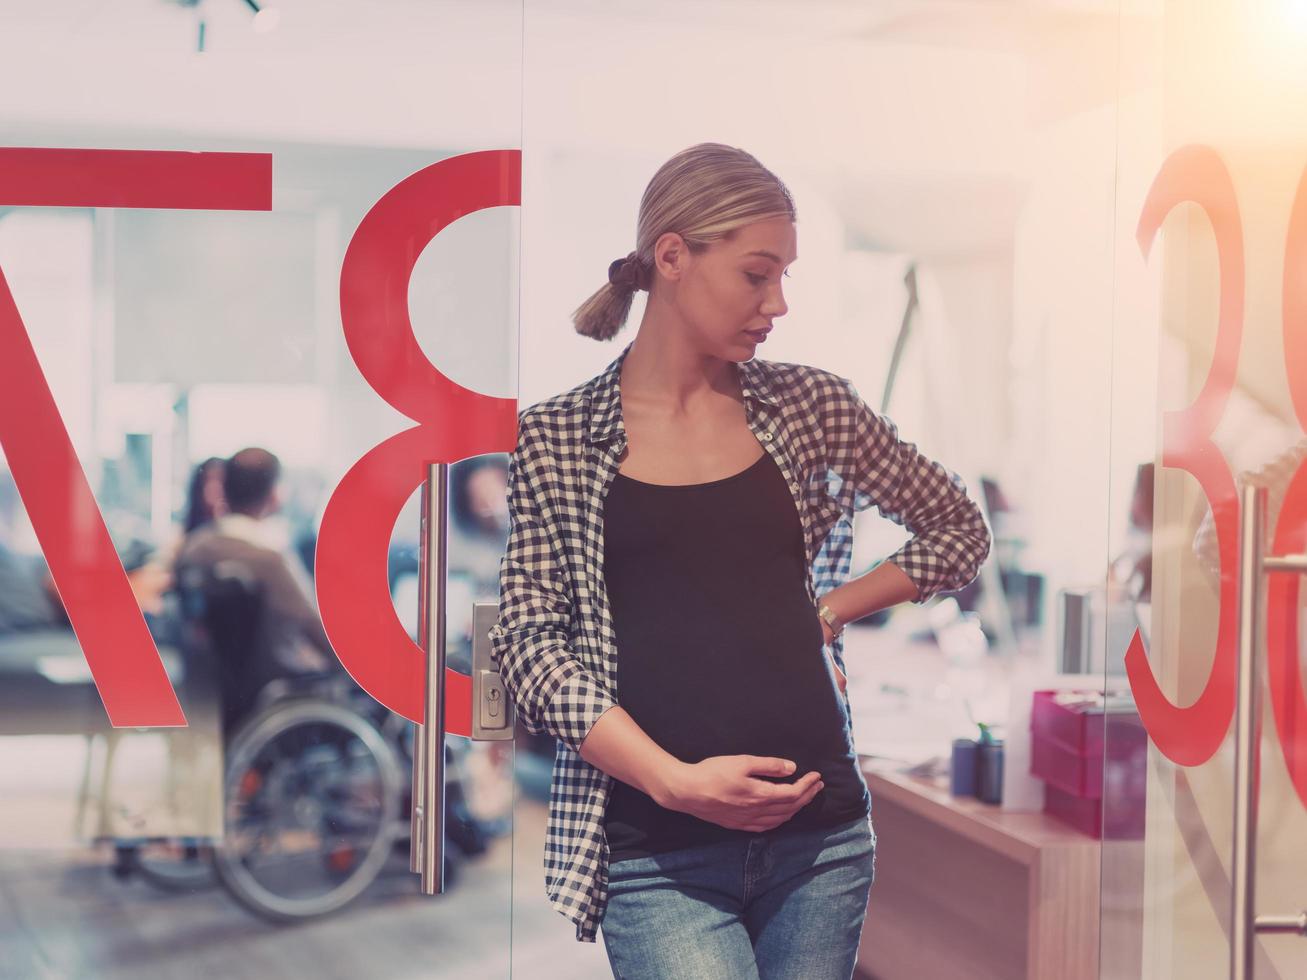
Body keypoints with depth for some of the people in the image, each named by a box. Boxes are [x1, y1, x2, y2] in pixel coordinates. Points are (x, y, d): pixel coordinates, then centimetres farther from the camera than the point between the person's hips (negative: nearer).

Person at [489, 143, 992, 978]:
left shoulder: (809, 405, 7)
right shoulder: (551, 440, 1)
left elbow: (959, 528, 17)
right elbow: (531, 645, -3)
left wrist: (832, 609, 4)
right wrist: (672, 779, -14)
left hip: (820, 828, 3)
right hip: (658, 854, -3)